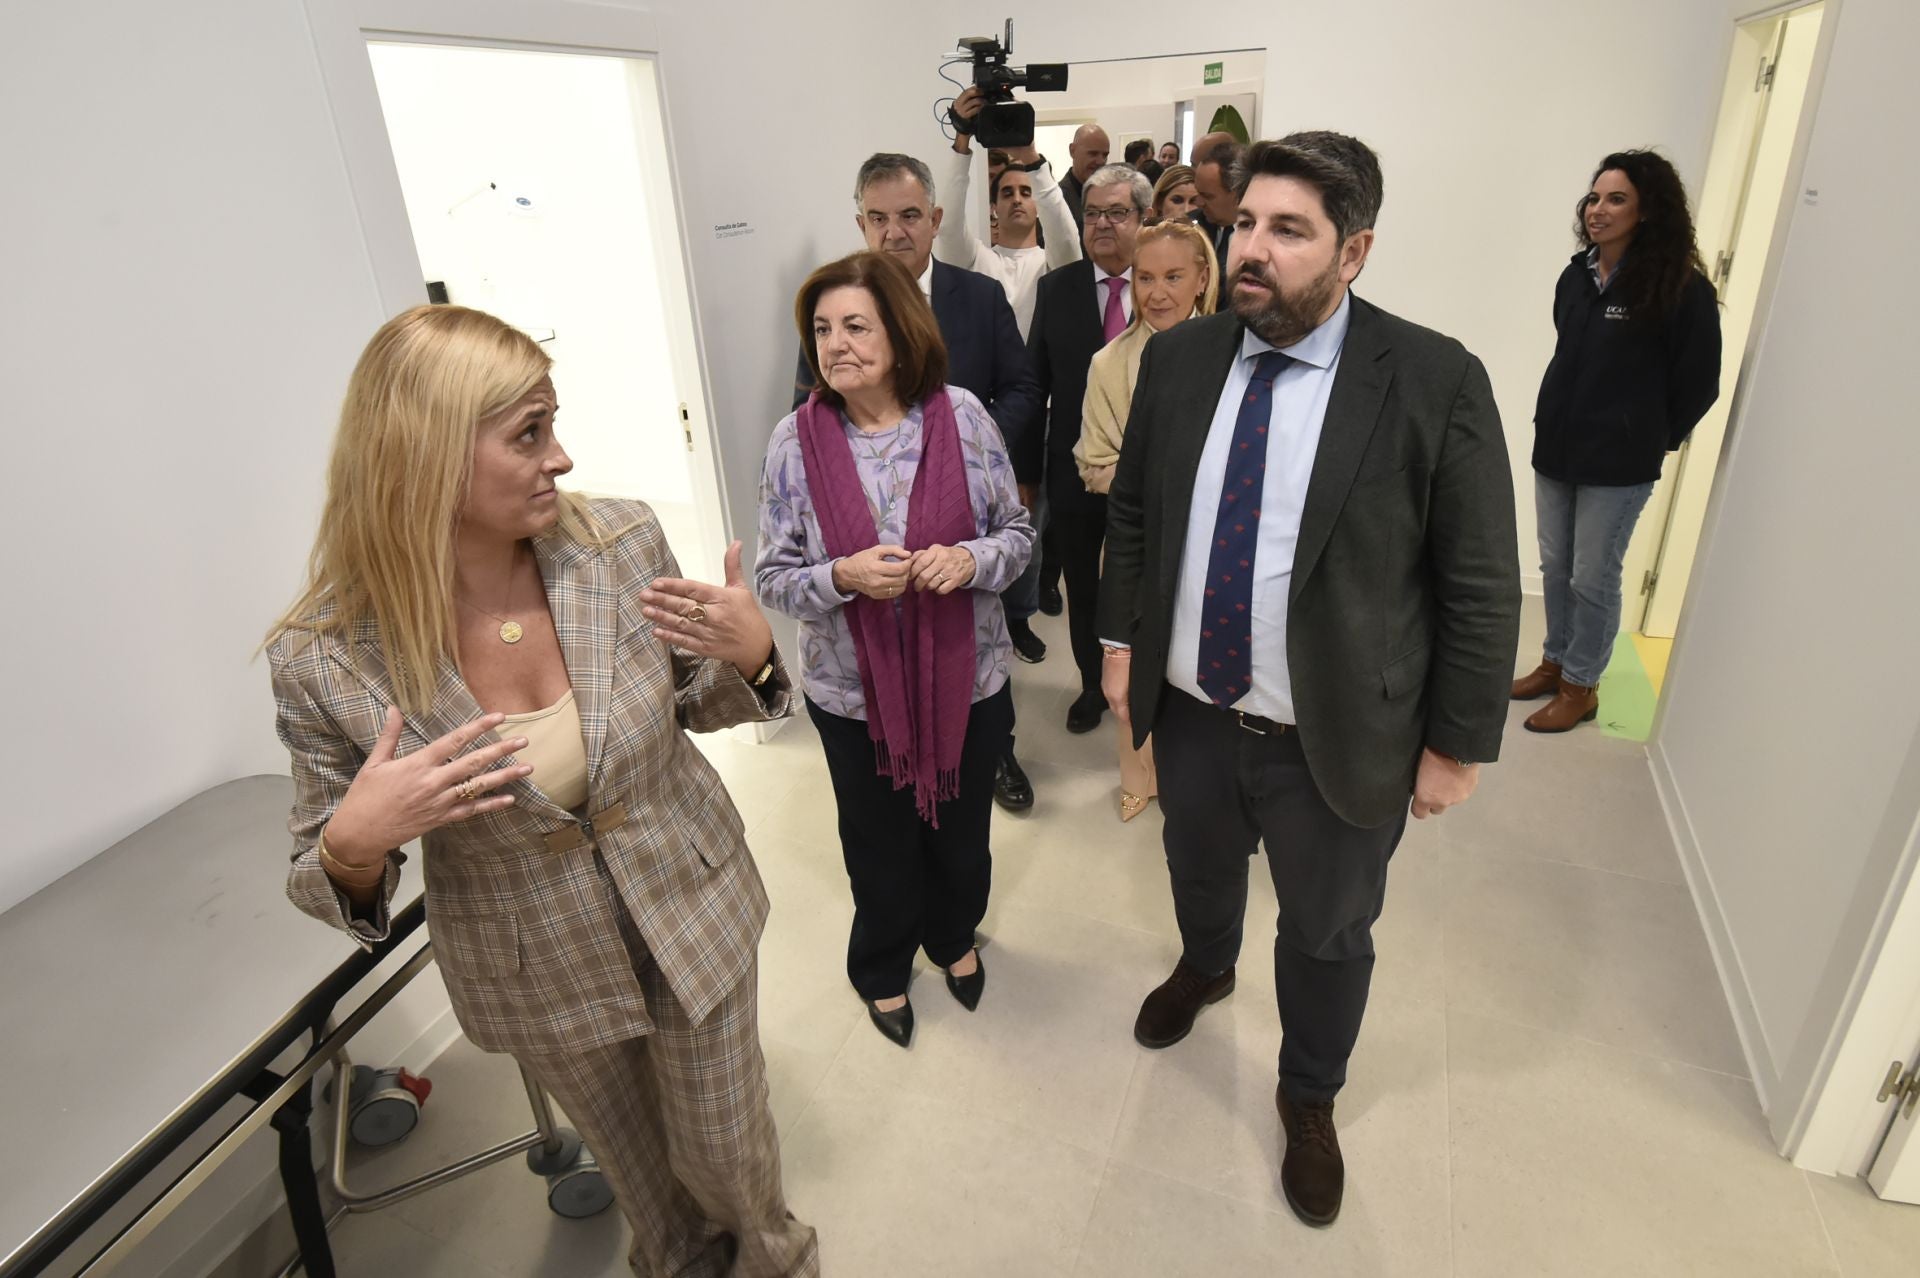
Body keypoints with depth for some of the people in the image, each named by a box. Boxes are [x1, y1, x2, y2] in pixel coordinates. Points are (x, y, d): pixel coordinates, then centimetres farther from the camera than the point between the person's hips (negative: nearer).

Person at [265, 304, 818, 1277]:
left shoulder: (624, 543, -18)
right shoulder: (325, 657, -21)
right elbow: (333, 876, -7)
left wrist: (750, 655, -23)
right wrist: (356, 842, -30)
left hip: (694, 911, 1)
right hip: (537, 972, 0)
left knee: (726, 1154, 21)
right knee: (636, 1163, 26)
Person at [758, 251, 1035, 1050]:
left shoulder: (961, 415, -9)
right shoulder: (796, 440, -10)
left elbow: (1018, 533, -1)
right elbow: (774, 577, -6)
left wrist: (971, 559, -23)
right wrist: (843, 577, -26)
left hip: (966, 680, 1)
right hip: (855, 692, 0)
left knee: (961, 831, 22)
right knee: (881, 845, 20)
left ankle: (953, 936, 56)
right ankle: (883, 966, 51)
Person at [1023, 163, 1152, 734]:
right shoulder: (1056, 288, 0)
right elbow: (1035, 383, 1)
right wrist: (1027, 471, -1)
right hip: (1075, 472, 2)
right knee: (1082, 589, 17)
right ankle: (1092, 684, 38)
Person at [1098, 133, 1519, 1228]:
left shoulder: (1436, 382, -16)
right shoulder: (1179, 357, -4)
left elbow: (1481, 587, -12)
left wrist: (1458, 742, -8)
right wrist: (1122, 638, 7)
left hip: (1339, 740, -3)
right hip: (1190, 711, 4)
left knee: (1329, 936, 19)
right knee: (1199, 871, 29)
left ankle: (1310, 1097, 48)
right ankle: (1205, 970, 64)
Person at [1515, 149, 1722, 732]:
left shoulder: (1680, 288, -12)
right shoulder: (1576, 275, 4)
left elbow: (1698, 383, -5)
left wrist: (1651, 438, 3)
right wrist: (1556, 422, 12)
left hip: (1618, 466, -5)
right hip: (1554, 450, 5)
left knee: (1593, 578, 4)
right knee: (1554, 567, 15)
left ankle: (1580, 686, 19)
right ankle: (1555, 663, 31)